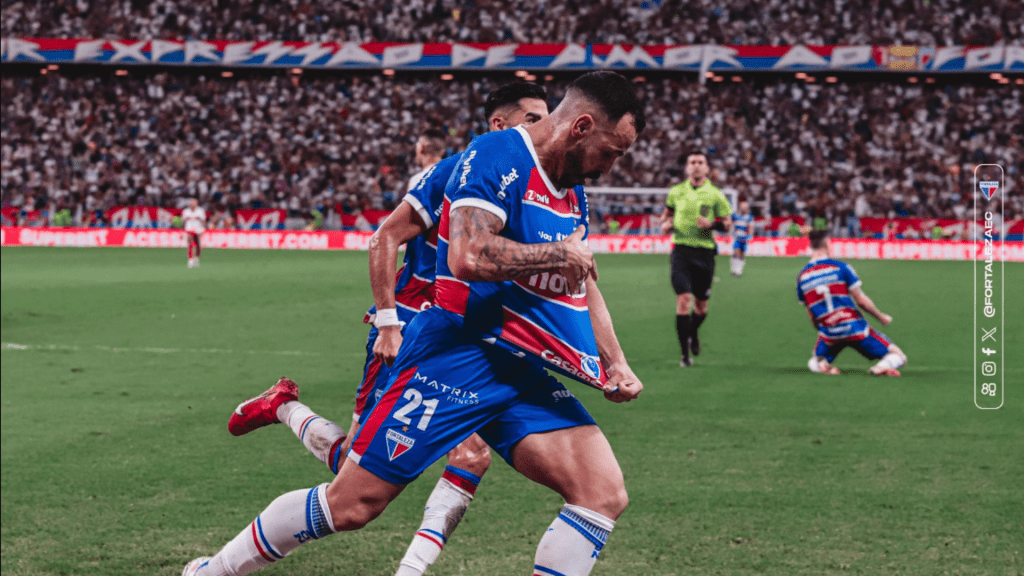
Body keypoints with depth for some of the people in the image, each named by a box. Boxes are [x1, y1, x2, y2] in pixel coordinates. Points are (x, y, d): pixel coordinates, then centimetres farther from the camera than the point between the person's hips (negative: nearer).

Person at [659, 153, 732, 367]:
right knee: (683, 300, -14)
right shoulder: (677, 192, 7)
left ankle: (693, 333, 42)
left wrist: (711, 224, -16)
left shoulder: (715, 195, 1)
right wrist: (665, 224, 0)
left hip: (705, 251, 0)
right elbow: (667, 213, 22)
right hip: (681, 250, 0)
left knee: (701, 305, 8)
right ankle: (685, 353, -8)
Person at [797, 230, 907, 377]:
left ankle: (822, 366, -6)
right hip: (854, 328, -3)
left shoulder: (802, 277, 4)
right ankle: (882, 367, -31)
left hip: (828, 333, 3)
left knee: (814, 363, 33)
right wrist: (881, 317, 9)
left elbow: (812, 316, 10)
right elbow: (861, 300, -7)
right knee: (898, 357, 6)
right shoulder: (840, 267, -7)